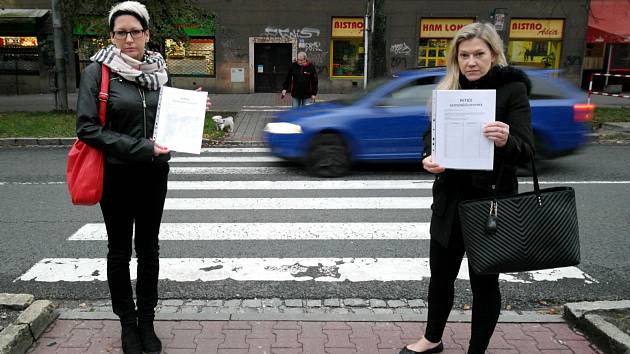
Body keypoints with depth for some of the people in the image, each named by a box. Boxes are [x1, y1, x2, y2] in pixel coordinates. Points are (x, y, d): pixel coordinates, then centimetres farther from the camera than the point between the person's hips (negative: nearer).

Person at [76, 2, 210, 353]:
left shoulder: (158, 70, 4)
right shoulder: (98, 71, -9)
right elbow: (87, 127, -15)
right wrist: (140, 148, -21)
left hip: (155, 174, 4)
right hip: (117, 175, -3)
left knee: (148, 248, 13)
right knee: (120, 250, 10)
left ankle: (146, 320, 29)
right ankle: (127, 322, 28)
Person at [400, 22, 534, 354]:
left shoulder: (512, 89, -8)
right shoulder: (449, 89, 6)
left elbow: (525, 149, -14)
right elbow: (432, 133, 5)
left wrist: (505, 141, -37)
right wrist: (429, 157, -17)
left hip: (490, 199, -4)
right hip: (450, 199, 5)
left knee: (484, 281, 10)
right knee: (440, 274, 18)